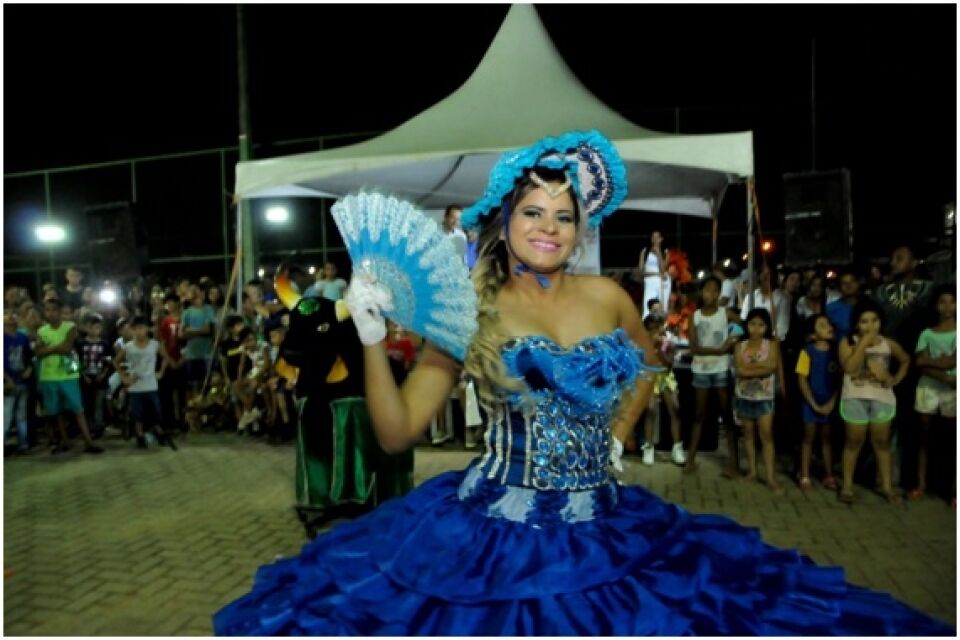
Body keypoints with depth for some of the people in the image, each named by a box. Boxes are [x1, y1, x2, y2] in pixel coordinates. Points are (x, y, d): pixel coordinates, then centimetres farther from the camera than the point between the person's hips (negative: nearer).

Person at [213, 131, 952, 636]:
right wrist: (373, 337, -19)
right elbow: (398, 431, -8)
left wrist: (619, 432, 12)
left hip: (601, 530, 4)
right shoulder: (470, 317, -7)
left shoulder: (606, 296, 2)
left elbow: (647, 361, 24)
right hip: (495, 534, -3)